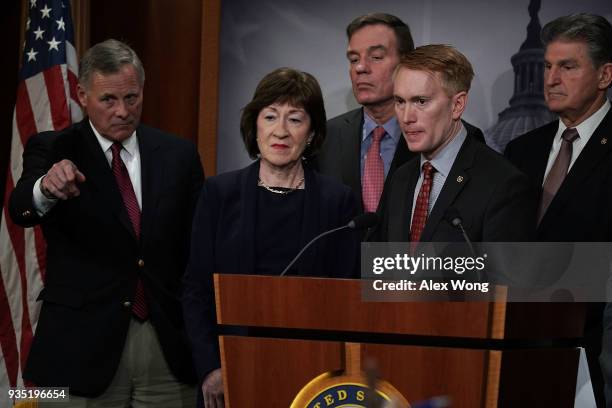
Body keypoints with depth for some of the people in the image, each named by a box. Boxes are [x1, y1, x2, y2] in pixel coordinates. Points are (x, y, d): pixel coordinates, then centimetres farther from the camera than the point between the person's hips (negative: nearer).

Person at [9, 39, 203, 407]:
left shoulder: (178, 155, 7)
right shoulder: (53, 151, 0)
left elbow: (198, 248, 10)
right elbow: (21, 210, -19)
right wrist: (46, 188, -42)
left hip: (170, 346, 2)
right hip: (82, 348, -2)